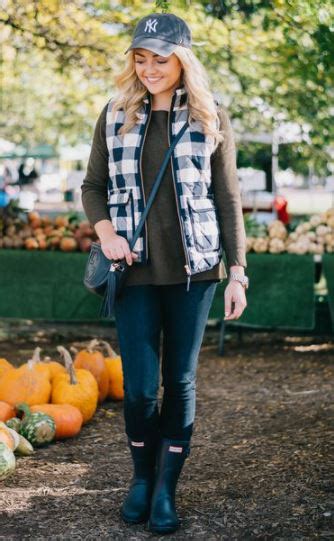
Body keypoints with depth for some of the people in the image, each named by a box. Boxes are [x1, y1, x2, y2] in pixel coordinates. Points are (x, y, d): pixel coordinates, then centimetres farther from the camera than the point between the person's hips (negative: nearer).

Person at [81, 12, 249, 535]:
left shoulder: (210, 118, 1)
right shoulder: (116, 115, 6)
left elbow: (229, 200, 2)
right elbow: (93, 186, 12)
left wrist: (237, 272, -2)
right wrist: (105, 230, -8)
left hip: (192, 267, -1)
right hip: (136, 270, 1)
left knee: (180, 380, 4)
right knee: (139, 384, 0)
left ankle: (167, 488, 16)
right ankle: (142, 476, 24)